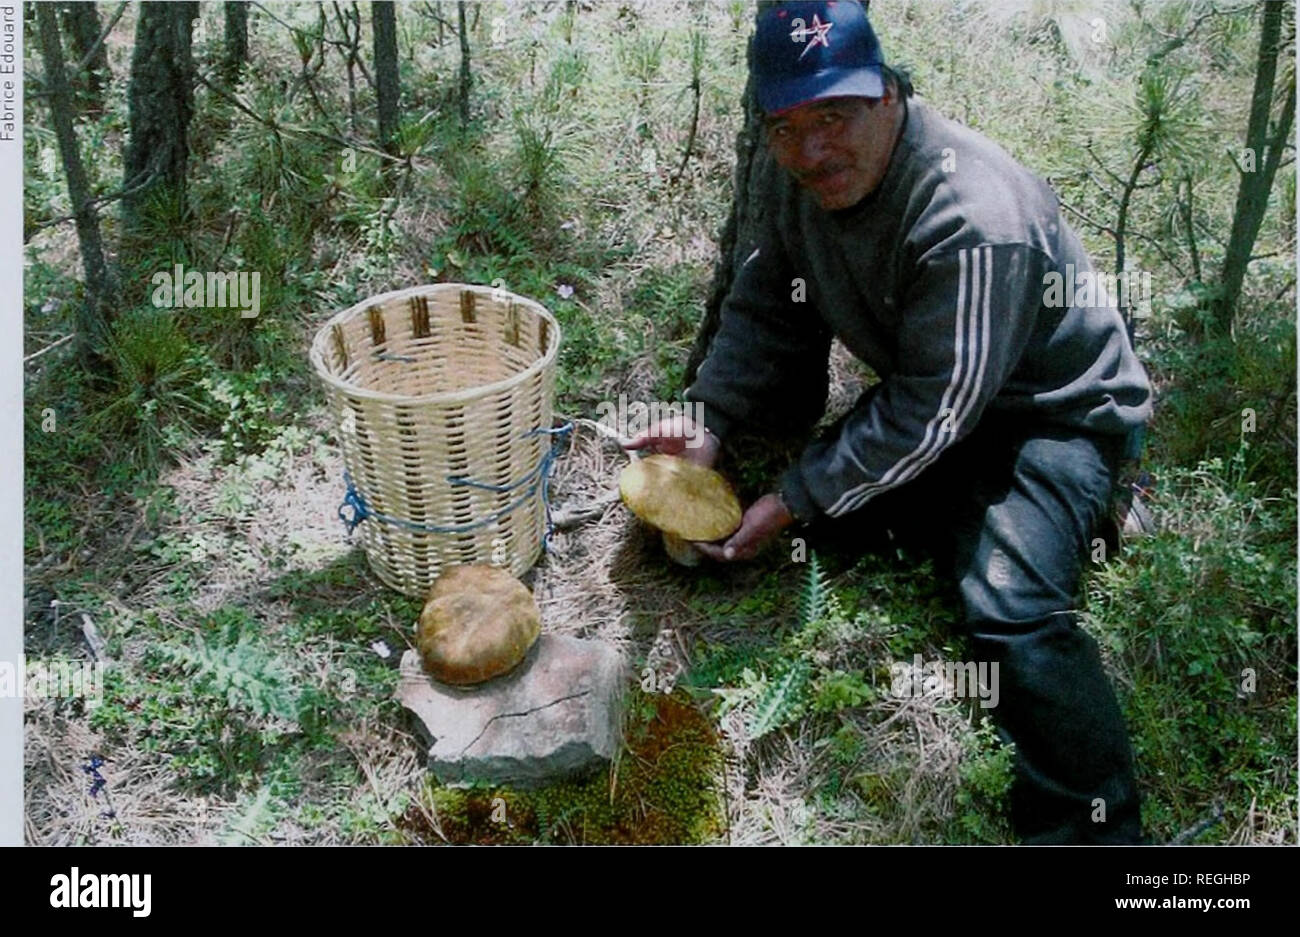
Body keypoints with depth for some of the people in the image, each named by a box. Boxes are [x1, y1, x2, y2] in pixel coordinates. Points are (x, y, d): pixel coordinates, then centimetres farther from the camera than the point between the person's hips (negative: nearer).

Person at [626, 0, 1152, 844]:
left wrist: (795, 504, -27)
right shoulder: (813, 176, -7)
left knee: (1011, 609, -27)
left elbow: (927, 414, -29)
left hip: (1058, 415, -8)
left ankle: (1096, 828, -8)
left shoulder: (973, 221, -33)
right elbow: (767, 308, 1)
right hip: (928, 394, 9)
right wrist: (708, 421, -13)